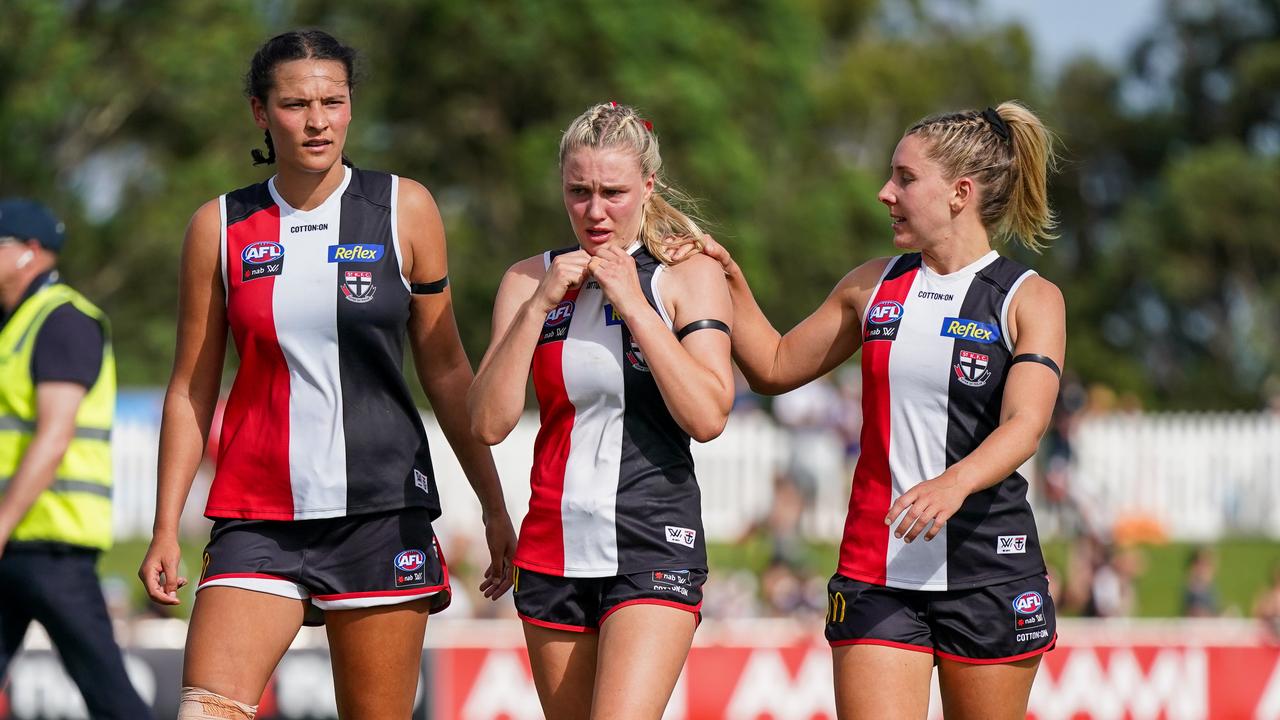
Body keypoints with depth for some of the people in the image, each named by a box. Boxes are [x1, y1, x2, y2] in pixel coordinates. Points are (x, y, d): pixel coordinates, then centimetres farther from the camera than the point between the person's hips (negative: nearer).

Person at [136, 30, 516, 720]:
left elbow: (445, 370, 9)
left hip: (382, 508, 0)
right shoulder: (220, 227, 5)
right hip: (258, 516, 0)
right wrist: (166, 530, 4)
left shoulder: (403, 209, 4)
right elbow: (191, 391, 10)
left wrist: (494, 504, 8)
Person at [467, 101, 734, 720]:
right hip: (555, 547, 4)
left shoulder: (689, 275, 0)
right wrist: (540, 304, -8)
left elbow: (707, 417, -12)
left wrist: (633, 306, -13)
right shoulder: (531, 280, 9)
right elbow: (488, 423, -1)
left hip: (653, 547, -4)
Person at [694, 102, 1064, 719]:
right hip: (876, 570, 3)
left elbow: (1023, 427, -16)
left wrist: (954, 483, -35)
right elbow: (776, 367, 24)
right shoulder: (874, 286, 12)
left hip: (990, 572, -2)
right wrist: (727, 277, 13)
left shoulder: (1031, 299, -2)